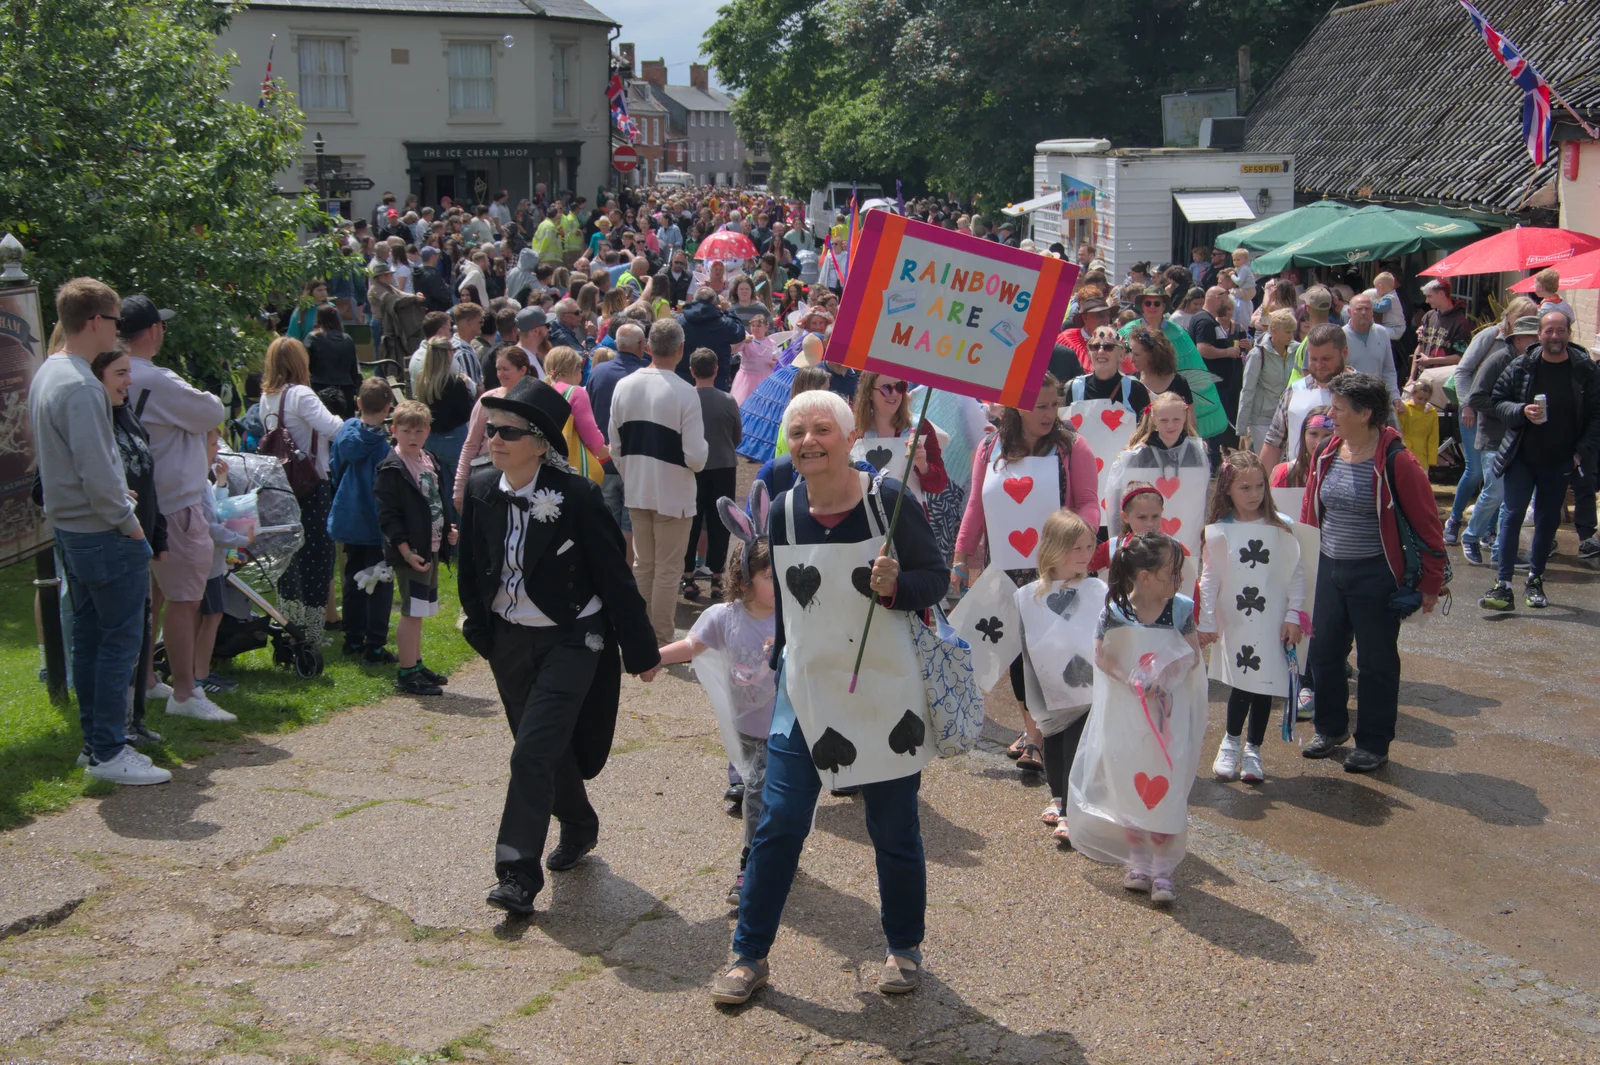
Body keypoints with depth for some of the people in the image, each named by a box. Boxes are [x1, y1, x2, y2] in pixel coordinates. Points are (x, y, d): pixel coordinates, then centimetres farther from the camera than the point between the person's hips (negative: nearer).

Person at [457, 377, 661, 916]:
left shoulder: (576, 496, -18)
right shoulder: (481, 490, -3)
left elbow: (614, 575, -11)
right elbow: (471, 568, 11)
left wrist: (642, 651, -7)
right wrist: (479, 628, 15)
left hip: (571, 640, -5)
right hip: (509, 640, 5)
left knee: (533, 751, -13)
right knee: (548, 749, 17)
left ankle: (518, 874, -7)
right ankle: (579, 827, 42)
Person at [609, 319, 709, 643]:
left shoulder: (624, 386, -3)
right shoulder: (685, 393, -19)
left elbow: (616, 447, 5)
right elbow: (695, 457, -19)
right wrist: (702, 447, 3)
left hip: (636, 492, 5)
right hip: (673, 494, -5)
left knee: (643, 565, 18)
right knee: (666, 570, 5)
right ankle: (662, 641, 12)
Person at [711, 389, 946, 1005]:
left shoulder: (889, 501, -12)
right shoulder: (783, 513, 0)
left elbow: (936, 578, -6)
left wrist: (894, 586, -25)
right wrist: (779, 663, 17)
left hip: (885, 692, -2)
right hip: (805, 689, 3)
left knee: (895, 830, 10)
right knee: (778, 824, 2)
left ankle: (904, 948, 31)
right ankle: (749, 955, 16)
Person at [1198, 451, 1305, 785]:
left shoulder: (1279, 527, 0)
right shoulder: (1218, 532, -2)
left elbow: (1296, 574, 3)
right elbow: (1209, 579, 1)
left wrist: (1294, 614, -3)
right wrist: (1206, 622, 0)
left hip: (1272, 623, 1)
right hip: (1235, 621, -1)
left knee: (1264, 686, 5)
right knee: (1242, 683, -4)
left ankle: (1252, 749, 22)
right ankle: (1232, 741, 22)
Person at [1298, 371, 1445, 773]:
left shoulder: (1394, 462, -15)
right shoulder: (1326, 455, 3)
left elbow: (1427, 525, -10)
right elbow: (1310, 512, 14)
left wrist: (1430, 583, -8)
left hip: (1375, 575, -6)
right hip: (1329, 570, 6)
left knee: (1376, 661, 6)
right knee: (1323, 652, 13)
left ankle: (1373, 743, 20)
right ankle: (1330, 727, 33)